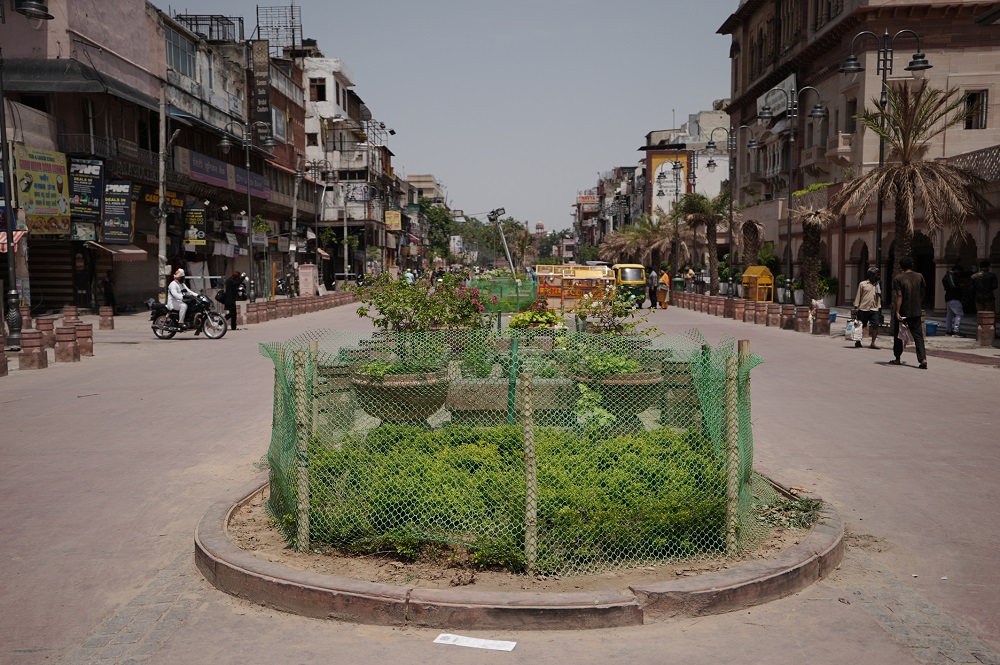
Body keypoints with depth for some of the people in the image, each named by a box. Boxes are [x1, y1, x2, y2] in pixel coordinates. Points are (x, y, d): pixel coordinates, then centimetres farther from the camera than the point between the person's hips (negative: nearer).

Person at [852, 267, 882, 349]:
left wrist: (879, 308, 13)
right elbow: (858, 296, 3)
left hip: (874, 309, 3)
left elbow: (878, 297, 19)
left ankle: (873, 343, -5)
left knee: (875, 325, -10)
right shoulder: (863, 284, 3)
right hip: (863, 309, -3)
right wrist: (856, 307, -2)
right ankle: (858, 342, 15)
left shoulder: (877, 285, 15)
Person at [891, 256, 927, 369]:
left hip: (902, 311, -3)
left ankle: (898, 358, 20)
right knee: (918, 335, 2)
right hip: (916, 311, 3)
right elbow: (923, 293, 11)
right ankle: (922, 358, -14)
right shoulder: (919, 277, 3)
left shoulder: (898, 278, -9)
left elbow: (899, 296, -15)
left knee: (898, 335, 13)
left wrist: (897, 312, -18)